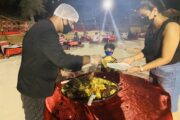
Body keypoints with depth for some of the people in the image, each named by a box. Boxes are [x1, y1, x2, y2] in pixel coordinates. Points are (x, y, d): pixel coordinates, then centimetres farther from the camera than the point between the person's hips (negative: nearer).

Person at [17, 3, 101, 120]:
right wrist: (90, 59, -26)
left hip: (34, 84, 9)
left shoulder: (44, 27, 7)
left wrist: (61, 70, 8)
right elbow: (62, 59, -36)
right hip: (34, 88, -9)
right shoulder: (47, 33, -27)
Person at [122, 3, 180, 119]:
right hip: (155, 70, 7)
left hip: (170, 72, -7)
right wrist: (133, 58, -7)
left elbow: (166, 58, -23)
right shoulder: (152, 27, 3)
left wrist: (140, 69, -23)